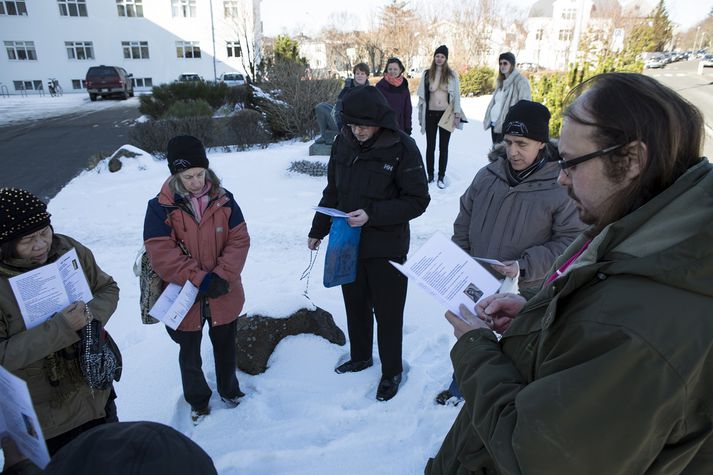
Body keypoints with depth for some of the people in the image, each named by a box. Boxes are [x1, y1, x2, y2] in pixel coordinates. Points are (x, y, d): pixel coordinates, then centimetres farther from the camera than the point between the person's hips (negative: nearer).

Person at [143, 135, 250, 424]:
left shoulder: (223, 200, -8)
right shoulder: (161, 207, -15)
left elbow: (239, 240, -8)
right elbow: (161, 254, -19)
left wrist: (222, 276, -20)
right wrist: (200, 279, -23)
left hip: (224, 295, 2)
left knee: (225, 345, 22)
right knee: (190, 353, 19)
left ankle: (229, 389, 49)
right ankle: (197, 400, 44)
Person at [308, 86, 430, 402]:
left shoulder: (402, 148, -16)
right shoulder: (343, 143, -1)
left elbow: (418, 200, -14)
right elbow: (332, 190, 10)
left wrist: (372, 215, -23)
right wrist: (318, 229, 13)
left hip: (386, 247, -5)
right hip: (348, 242, 5)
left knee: (388, 313, 8)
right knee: (355, 304, 20)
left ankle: (392, 372, 30)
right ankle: (360, 357, 44)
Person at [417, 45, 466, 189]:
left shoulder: (452, 74, 0)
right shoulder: (427, 74, 2)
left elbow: (456, 95, 0)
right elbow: (422, 95, 5)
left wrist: (457, 114, -5)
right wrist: (421, 115, 3)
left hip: (446, 114, -1)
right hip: (431, 114, 1)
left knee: (443, 147, 5)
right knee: (430, 146, 7)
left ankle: (441, 177, 12)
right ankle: (430, 175, 16)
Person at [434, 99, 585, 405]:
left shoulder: (562, 187, -18)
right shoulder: (487, 176, -6)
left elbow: (569, 242, -15)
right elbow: (463, 224, 5)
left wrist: (524, 266, -23)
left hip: (525, 294, -4)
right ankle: (461, 388, 52)